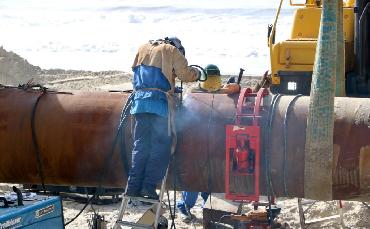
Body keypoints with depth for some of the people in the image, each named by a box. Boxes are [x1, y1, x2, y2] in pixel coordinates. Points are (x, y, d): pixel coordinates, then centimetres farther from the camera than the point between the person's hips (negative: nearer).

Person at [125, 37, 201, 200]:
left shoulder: (143, 48, 20)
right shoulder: (172, 51, 5)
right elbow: (185, 74, 3)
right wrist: (197, 73, 23)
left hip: (139, 101, 5)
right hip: (159, 102, -5)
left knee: (140, 145, 7)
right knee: (161, 147, -2)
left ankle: (133, 187, 0)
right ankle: (149, 187, -10)